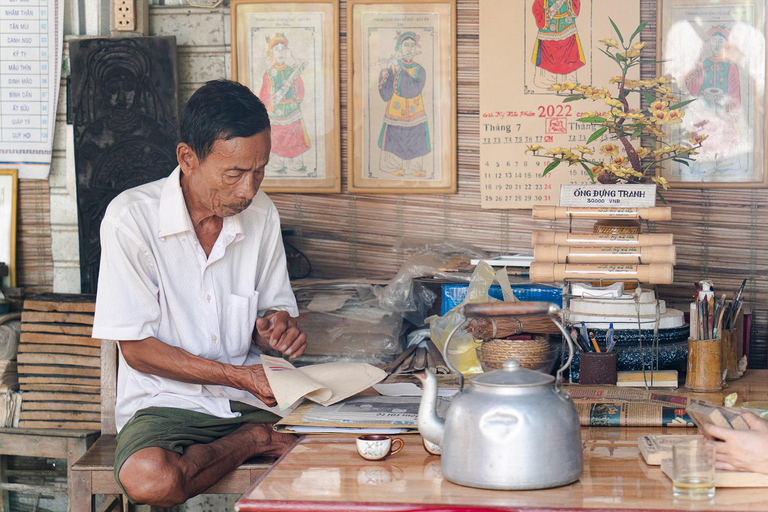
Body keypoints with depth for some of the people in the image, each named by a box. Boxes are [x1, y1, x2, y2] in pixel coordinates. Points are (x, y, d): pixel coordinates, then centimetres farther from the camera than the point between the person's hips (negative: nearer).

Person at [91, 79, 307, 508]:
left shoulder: (261, 213, 3)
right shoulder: (132, 218, -12)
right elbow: (137, 348, -11)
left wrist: (276, 328, -10)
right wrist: (237, 376, -19)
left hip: (251, 401, 1)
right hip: (165, 402, -1)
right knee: (149, 479, -35)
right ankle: (255, 441, -10)